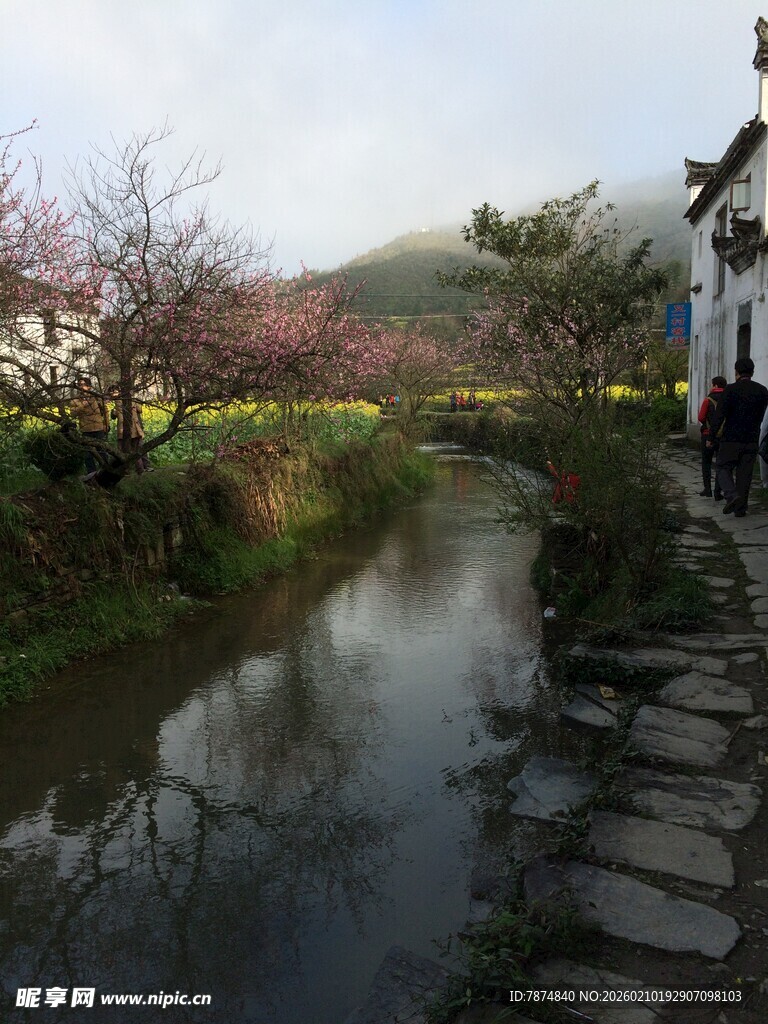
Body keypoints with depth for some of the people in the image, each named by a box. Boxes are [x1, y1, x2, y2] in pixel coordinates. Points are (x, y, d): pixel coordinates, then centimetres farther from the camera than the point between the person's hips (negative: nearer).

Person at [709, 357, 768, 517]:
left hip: (731, 439, -4)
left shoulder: (730, 389, -11)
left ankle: (732, 496, -16)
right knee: (745, 474, 10)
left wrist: (712, 437, -4)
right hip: (752, 440, 4)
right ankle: (741, 508, 14)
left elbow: (719, 415, -12)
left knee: (724, 469, 7)